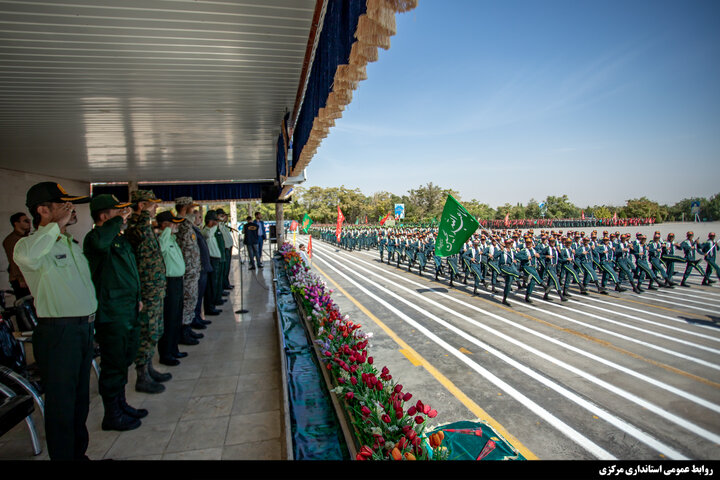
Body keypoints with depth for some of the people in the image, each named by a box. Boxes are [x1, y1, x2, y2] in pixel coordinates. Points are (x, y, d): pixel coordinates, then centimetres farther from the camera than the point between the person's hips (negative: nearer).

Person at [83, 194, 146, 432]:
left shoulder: (120, 238, 15)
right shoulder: (95, 237, -15)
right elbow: (100, 242, -44)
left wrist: (136, 297, 24)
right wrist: (118, 220, -29)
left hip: (129, 311, 10)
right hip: (111, 314, -10)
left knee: (124, 361, 20)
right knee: (113, 365, 4)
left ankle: (121, 405, 36)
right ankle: (112, 415, 20)